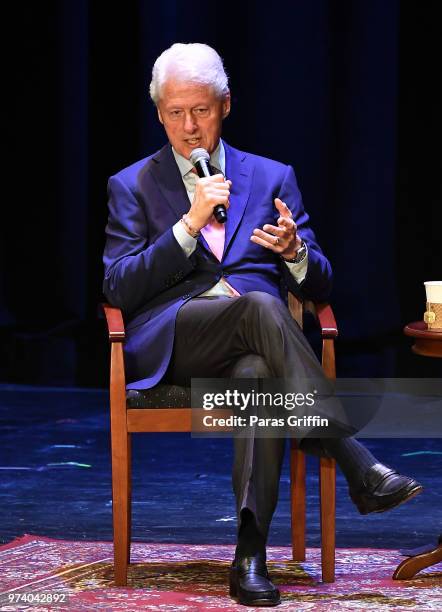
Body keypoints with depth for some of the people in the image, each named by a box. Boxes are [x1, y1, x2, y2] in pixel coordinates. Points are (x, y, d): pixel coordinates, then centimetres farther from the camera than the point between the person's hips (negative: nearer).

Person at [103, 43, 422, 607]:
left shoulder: (272, 178, 20)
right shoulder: (131, 187, 16)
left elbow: (318, 286, 16)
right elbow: (119, 289, 2)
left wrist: (296, 250, -9)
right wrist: (190, 224, -8)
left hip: (251, 342, 2)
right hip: (170, 343, -1)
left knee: (259, 375, -38)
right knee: (259, 306, -35)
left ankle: (251, 555, -42)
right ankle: (359, 468, -40)